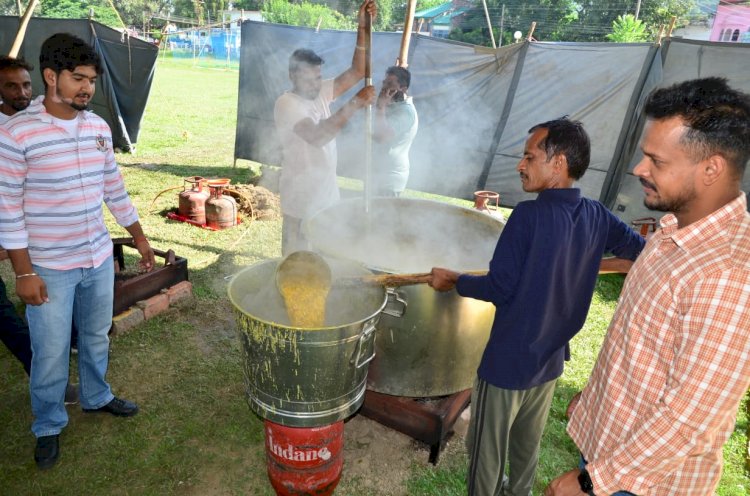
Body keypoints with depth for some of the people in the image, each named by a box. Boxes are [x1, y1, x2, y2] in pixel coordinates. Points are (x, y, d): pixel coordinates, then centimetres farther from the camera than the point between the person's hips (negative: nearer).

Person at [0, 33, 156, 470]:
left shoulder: (99, 127, 1)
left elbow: (114, 188, 10)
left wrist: (140, 237, 12)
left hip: (100, 258, 5)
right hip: (50, 268, -4)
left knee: (97, 337, 20)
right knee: (51, 353, 8)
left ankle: (97, 396, 43)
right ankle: (49, 426, 31)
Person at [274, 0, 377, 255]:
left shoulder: (322, 93, 5)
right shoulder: (286, 104, -17)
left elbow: (357, 71, 0)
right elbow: (316, 136, -33)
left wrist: (362, 28, -12)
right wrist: (355, 103, -34)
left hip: (327, 192, 7)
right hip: (301, 198, -7)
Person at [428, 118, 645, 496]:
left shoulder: (529, 215, -24)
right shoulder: (596, 216, -5)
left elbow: (498, 288, -20)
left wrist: (454, 281, -5)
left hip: (508, 361, -6)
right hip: (551, 358, 7)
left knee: (486, 450, 14)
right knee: (528, 444, 26)